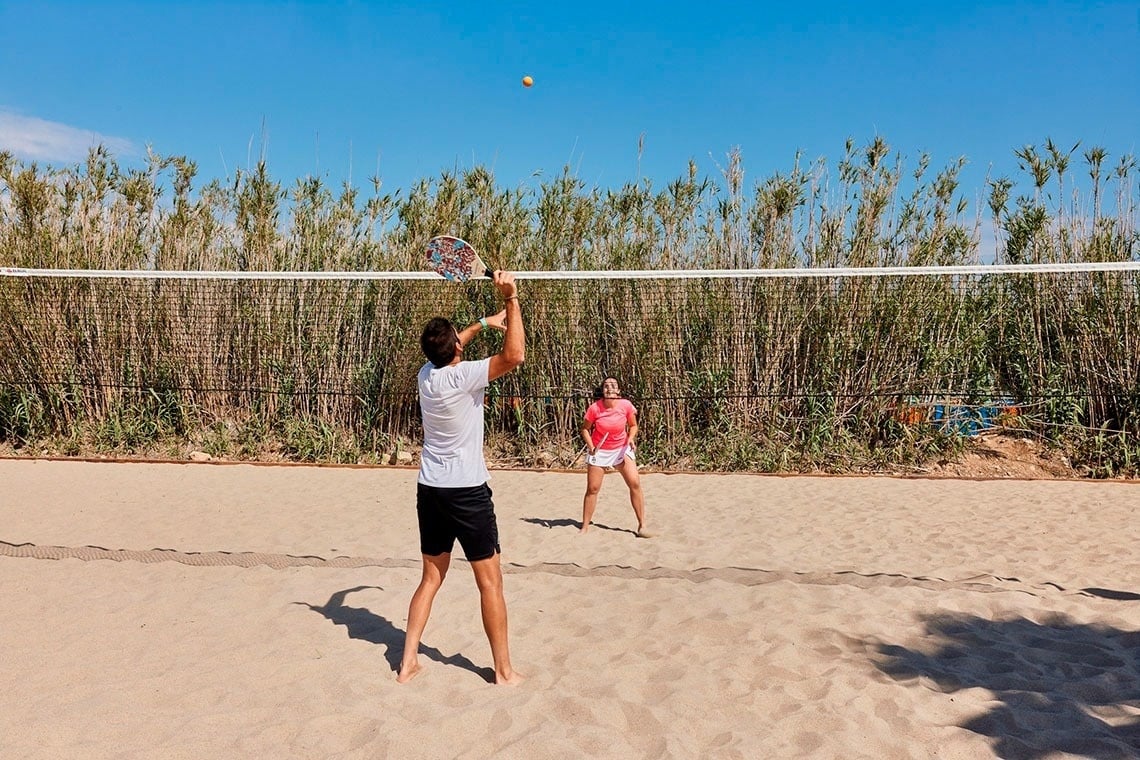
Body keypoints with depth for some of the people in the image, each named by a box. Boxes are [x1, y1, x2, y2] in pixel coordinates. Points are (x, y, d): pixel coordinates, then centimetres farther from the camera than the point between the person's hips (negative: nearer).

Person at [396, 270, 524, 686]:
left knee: (431, 579, 17)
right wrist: (511, 300, -21)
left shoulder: (426, 374, 3)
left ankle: (408, 661, 19)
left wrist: (484, 322, 28)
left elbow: (446, 350, 26)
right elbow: (514, 355, -27)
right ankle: (503, 670, 13)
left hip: (429, 490, 7)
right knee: (490, 582, 4)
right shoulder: (463, 376, -17)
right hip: (468, 492, -7)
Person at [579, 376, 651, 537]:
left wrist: (631, 438, -17)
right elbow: (585, 428, -4)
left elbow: (633, 425, 2)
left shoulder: (626, 405, -14)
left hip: (621, 448, 1)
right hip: (599, 450, -1)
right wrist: (590, 445, -18)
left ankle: (642, 525, 1)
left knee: (635, 483, -10)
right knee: (592, 488, 0)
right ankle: (585, 527, 15)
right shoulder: (594, 408, -17)